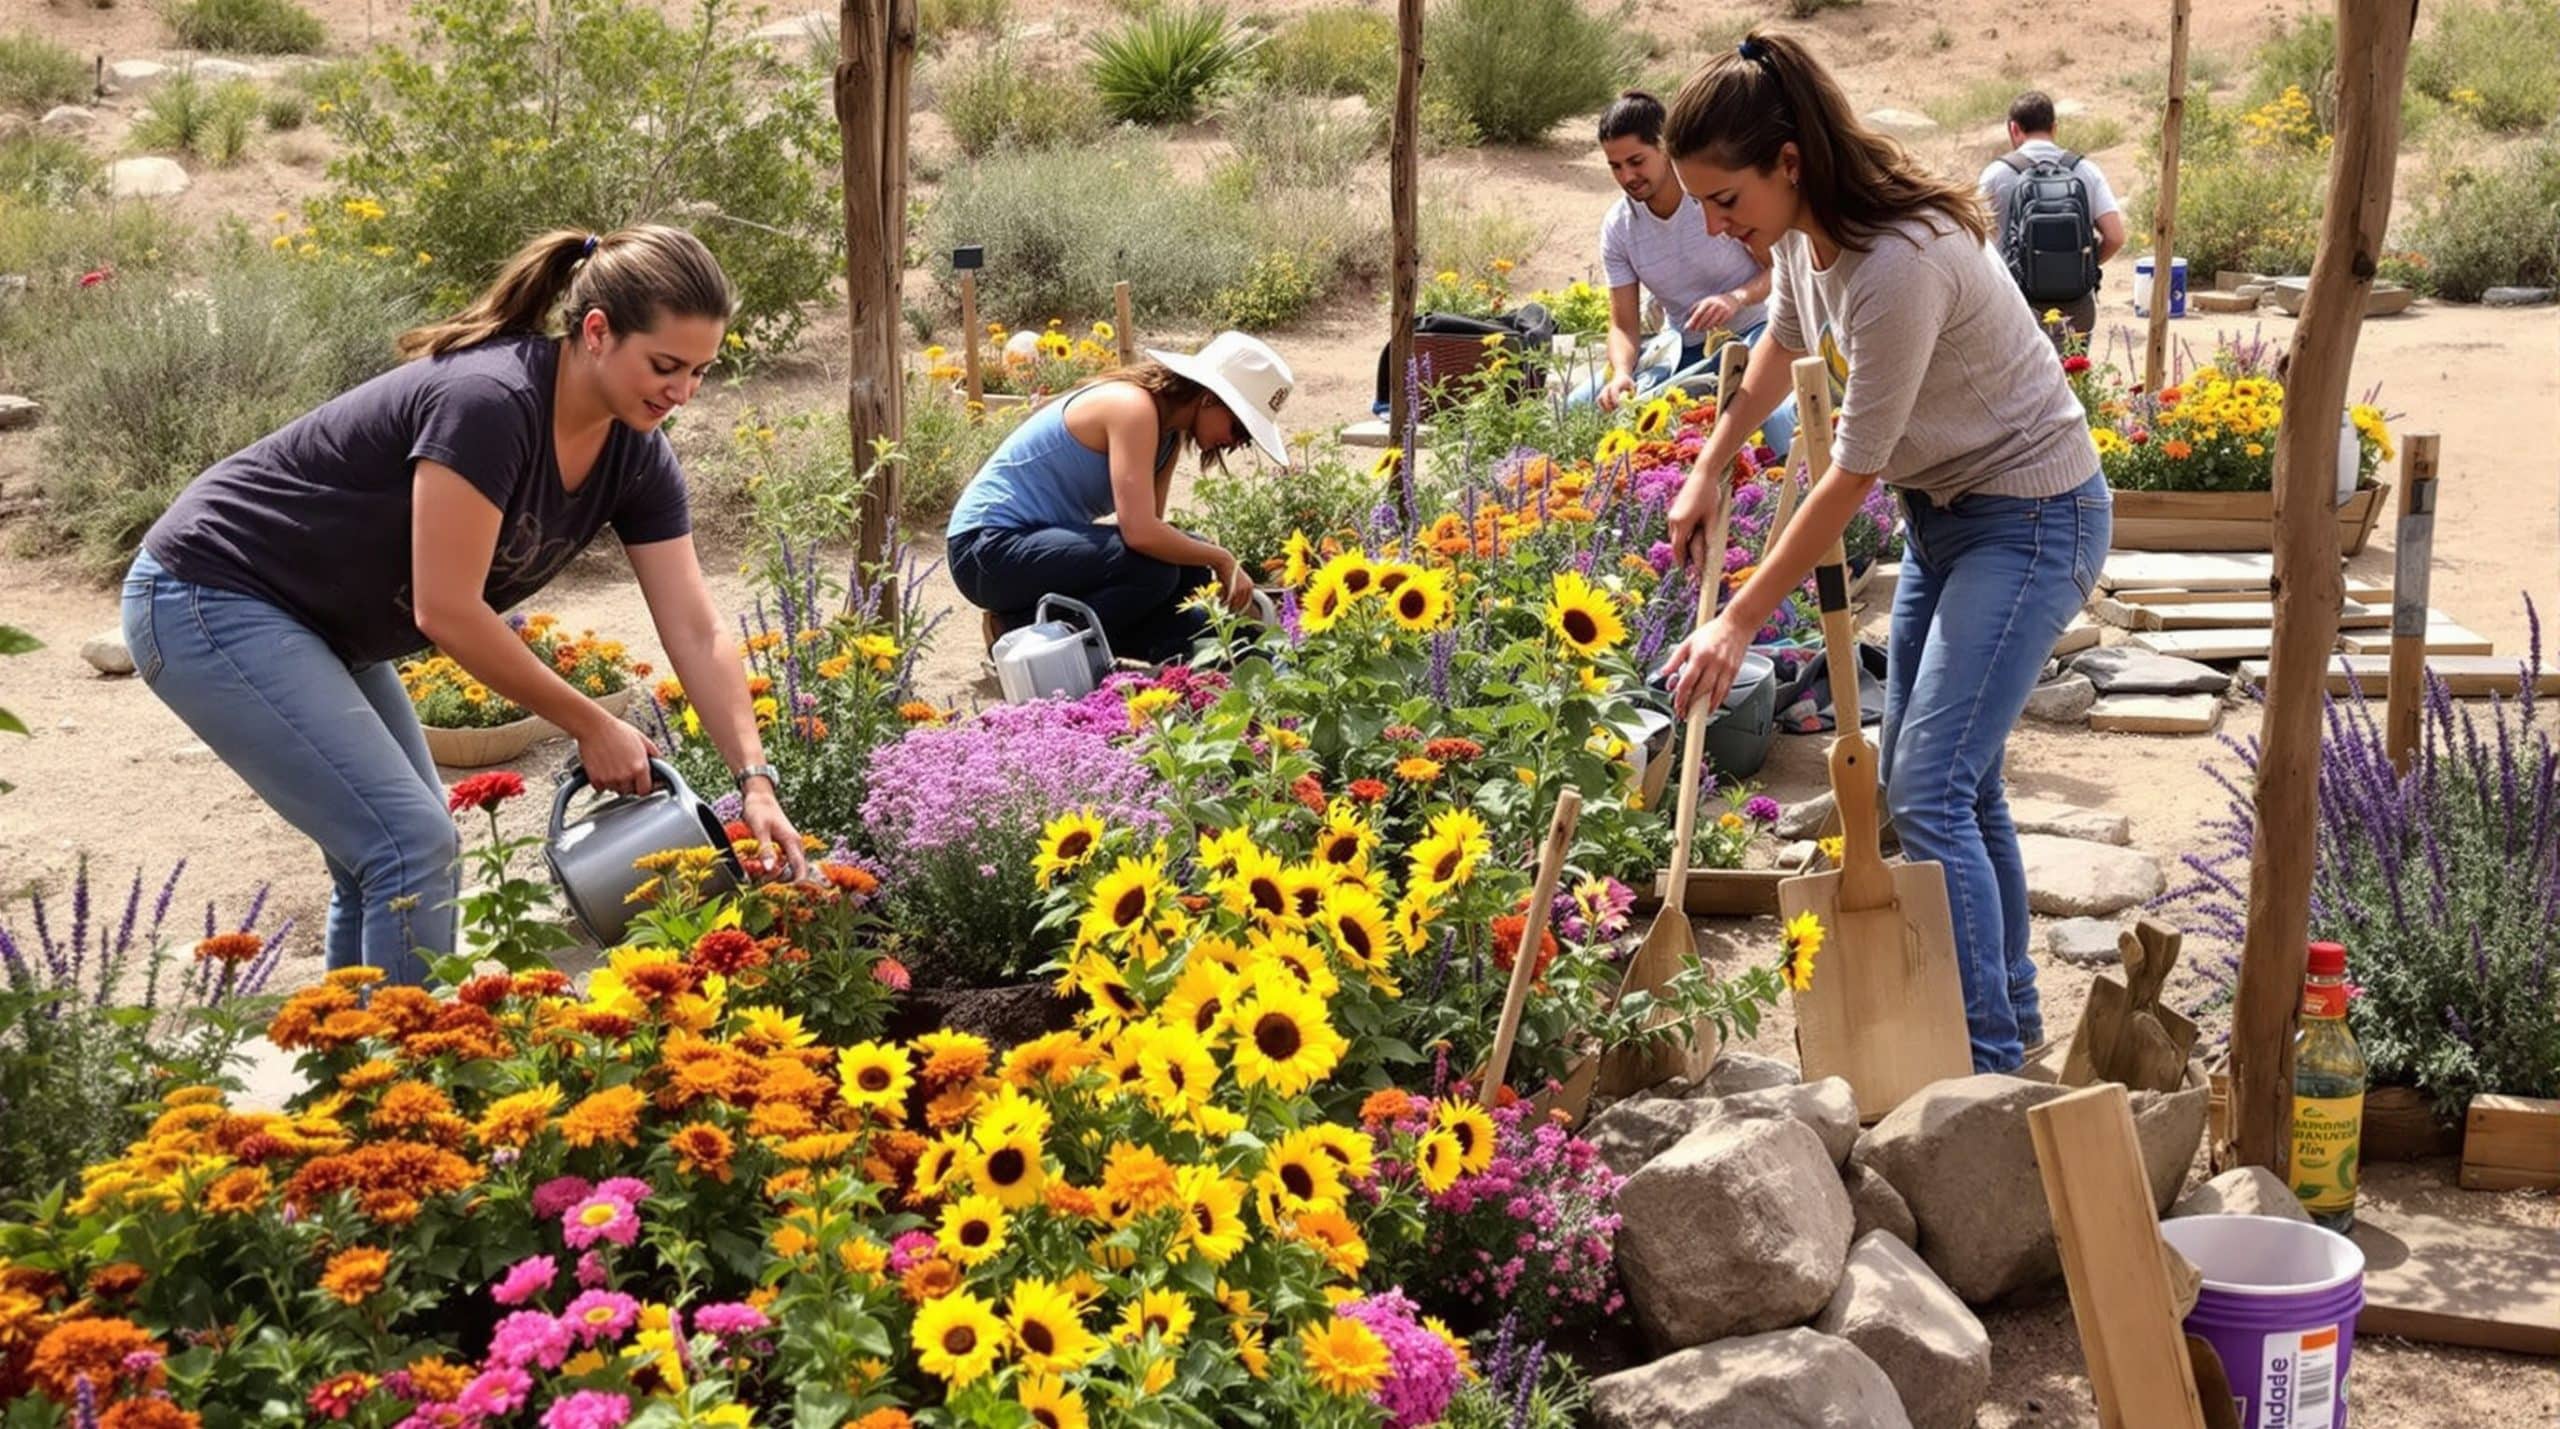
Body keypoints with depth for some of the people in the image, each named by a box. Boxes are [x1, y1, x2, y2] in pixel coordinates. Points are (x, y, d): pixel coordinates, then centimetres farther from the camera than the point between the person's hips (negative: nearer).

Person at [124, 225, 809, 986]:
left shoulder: (635, 455, -5)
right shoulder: (489, 401, -30)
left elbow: (696, 633, -4)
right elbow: (447, 610, -27)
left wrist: (755, 779, -14)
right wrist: (591, 727, -17)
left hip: (320, 625, 9)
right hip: (208, 601, -9)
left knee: (390, 854, 10)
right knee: (409, 842, -14)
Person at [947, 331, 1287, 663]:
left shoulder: (1169, 431, 8)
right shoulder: (1133, 409, -22)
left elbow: (1148, 522, 3)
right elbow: (1140, 531, -30)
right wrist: (1221, 560, -18)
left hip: (1042, 543, 10)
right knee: (1151, 568, -28)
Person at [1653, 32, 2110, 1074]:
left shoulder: (1899, 263, -32)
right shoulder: (1800, 230, -5)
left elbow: (1852, 473, -26)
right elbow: (1783, 344, 20)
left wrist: (1739, 622, -19)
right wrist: (1709, 469, 21)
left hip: (2030, 518, -9)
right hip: (1945, 509, 9)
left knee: (1929, 789, -15)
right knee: (1931, 778, 16)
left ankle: (1989, 1061, -10)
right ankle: (2009, 1007, 32)